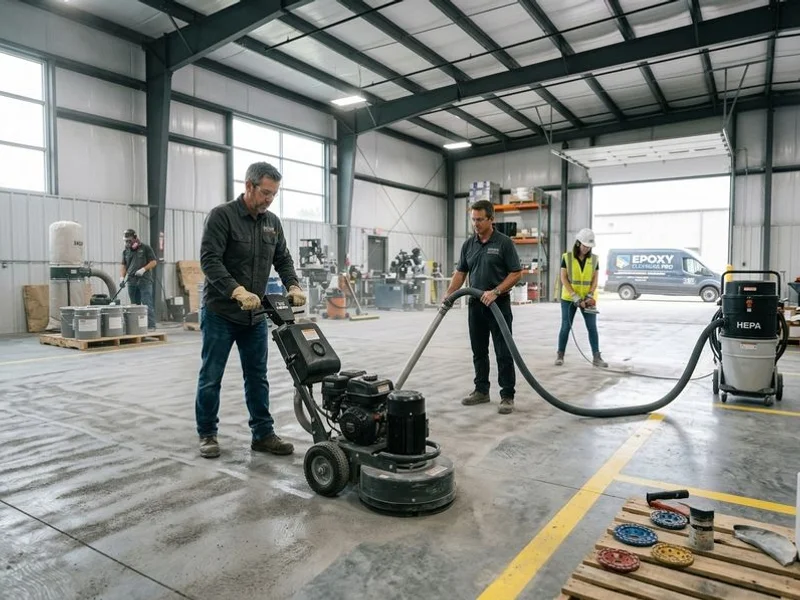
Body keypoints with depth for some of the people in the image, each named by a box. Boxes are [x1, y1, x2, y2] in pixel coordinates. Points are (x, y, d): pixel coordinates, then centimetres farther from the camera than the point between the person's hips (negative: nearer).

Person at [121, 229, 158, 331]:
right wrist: (122, 277, 7)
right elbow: (124, 265, 21)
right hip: (131, 282, 5)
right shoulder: (126, 251, 16)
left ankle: (151, 326, -9)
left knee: (147, 304, -9)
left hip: (145, 281, -5)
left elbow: (154, 262, -1)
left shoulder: (145, 248, 2)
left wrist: (144, 269, -14)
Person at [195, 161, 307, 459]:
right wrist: (237, 291, -34)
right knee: (211, 377, 5)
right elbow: (209, 260, -21)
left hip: (255, 315, 6)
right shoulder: (221, 215, -13)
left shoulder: (272, 222, 7)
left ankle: (263, 434, 17)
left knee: (257, 377, 8)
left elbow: (283, 259, 11)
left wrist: (293, 286, -9)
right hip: (220, 312, -5)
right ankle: (207, 435, 20)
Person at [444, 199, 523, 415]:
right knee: (479, 352, 11)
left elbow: (516, 273, -10)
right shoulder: (468, 244, 8)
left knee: (503, 353, -3)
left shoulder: (504, 243, -8)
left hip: (499, 305, -5)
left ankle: (507, 396, 5)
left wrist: (495, 292, -20)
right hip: (476, 306, 6)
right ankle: (481, 391, 22)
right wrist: (448, 295, -4)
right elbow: (460, 273, 10)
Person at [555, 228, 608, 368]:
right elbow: (564, 279, -8)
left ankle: (596, 357, 3)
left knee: (592, 327, -1)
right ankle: (560, 355, 13)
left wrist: (589, 296, -11)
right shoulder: (567, 257, -5)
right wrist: (575, 297, -15)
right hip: (569, 299, -2)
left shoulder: (594, 259, 2)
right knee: (566, 327, 2)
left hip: (587, 299, 2)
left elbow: (595, 280, 3)